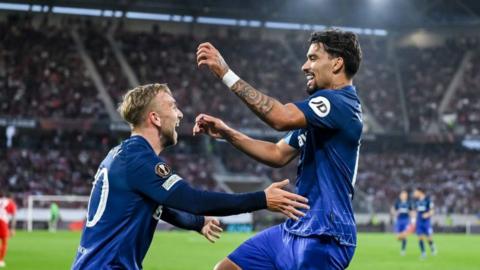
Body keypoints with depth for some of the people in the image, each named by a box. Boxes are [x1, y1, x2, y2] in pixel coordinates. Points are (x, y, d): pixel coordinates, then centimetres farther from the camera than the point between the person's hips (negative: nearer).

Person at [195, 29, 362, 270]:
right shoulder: (321, 107, 17)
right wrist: (226, 133, 9)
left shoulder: (341, 103, -16)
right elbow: (278, 154, 20)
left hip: (322, 239, -10)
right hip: (296, 230, 10)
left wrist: (226, 74, -28)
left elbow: (280, 118, -31)